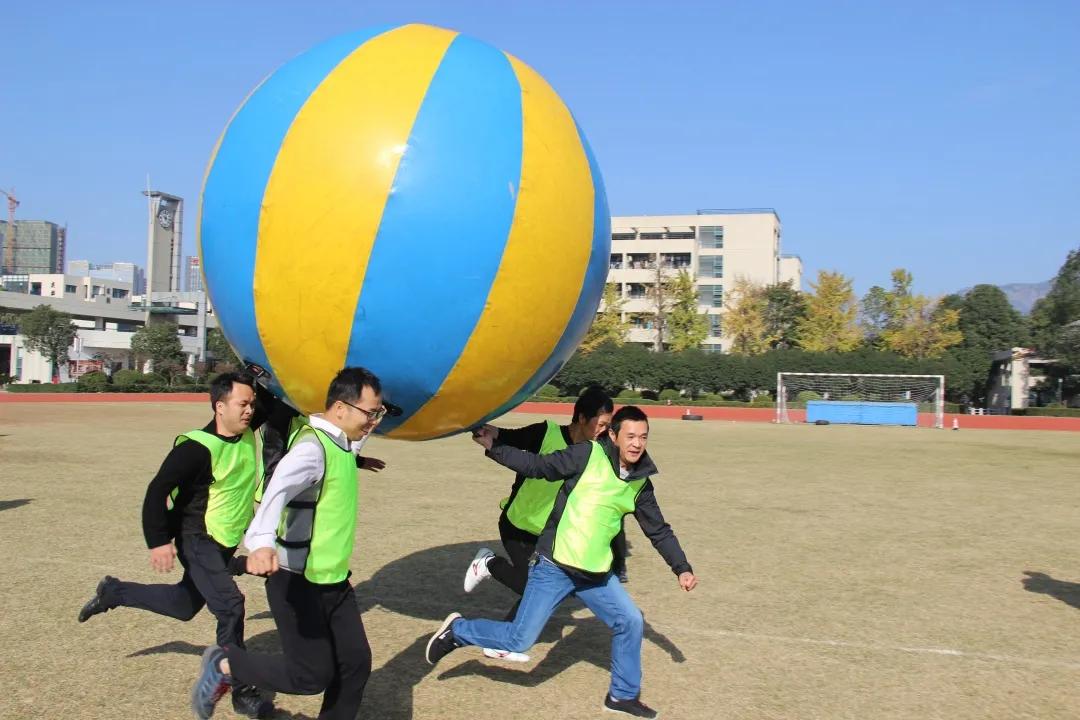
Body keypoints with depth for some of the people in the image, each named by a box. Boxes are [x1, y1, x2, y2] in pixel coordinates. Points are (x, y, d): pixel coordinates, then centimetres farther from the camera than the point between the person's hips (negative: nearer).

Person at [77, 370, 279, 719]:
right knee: (230, 606, -18)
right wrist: (159, 541, -25)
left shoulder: (246, 431, -5)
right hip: (197, 541, -8)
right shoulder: (198, 448, -26)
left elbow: (272, 403, 9)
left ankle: (113, 592, 44)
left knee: (185, 605, 23)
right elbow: (159, 490, -22)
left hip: (226, 542, 8)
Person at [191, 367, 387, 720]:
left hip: (333, 579, 9)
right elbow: (278, 488, -41)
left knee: (356, 663, 7)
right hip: (298, 581, -9)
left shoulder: (338, 443, 6)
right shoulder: (313, 447, -23)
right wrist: (263, 541, -59)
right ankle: (224, 666, 18)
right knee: (311, 675, -1)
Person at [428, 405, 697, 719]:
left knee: (631, 622, 8)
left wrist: (682, 568, 12)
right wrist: (494, 447, -15)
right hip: (554, 567, -6)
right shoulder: (588, 455, -13)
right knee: (519, 640, -5)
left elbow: (659, 531, 15)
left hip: (596, 573, 6)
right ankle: (456, 630, 20)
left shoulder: (641, 483, 5)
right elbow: (537, 466, -11)